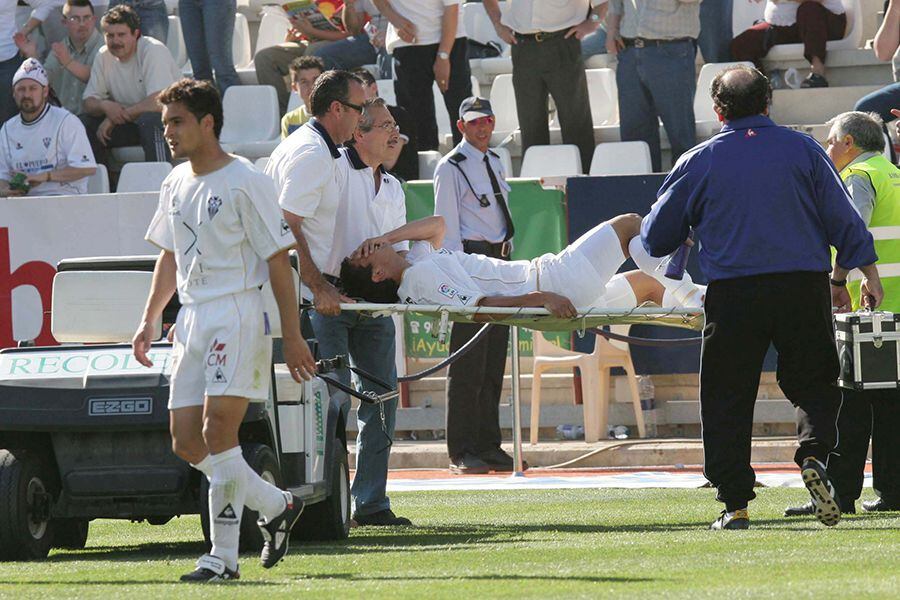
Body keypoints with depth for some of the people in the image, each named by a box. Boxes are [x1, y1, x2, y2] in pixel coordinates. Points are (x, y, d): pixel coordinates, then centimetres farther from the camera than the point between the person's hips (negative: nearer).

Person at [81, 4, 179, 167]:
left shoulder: (153, 51, -19)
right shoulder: (104, 56, 0)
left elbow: (158, 103, -28)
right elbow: (89, 103, 3)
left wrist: (113, 119, -22)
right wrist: (105, 106, -23)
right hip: (130, 121, 6)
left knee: (149, 120, -38)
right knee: (84, 123, -10)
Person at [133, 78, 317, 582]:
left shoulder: (246, 182, -8)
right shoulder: (176, 184, 15)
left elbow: (278, 260, -8)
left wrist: (293, 338, -10)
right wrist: (150, 320, 18)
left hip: (237, 317, -8)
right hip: (192, 321, 8)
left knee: (217, 430, -17)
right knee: (186, 442, 3)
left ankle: (224, 555, -11)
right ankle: (277, 506, 18)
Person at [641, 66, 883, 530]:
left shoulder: (698, 162, 6)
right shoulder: (802, 149, 7)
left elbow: (655, 238, 13)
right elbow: (843, 218, 6)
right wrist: (867, 273, 13)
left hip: (733, 294, -1)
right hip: (804, 284, 1)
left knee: (726, 396, 6)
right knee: (813, 383, 11)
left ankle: (734, 503, 0)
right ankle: (813, 453, -18)